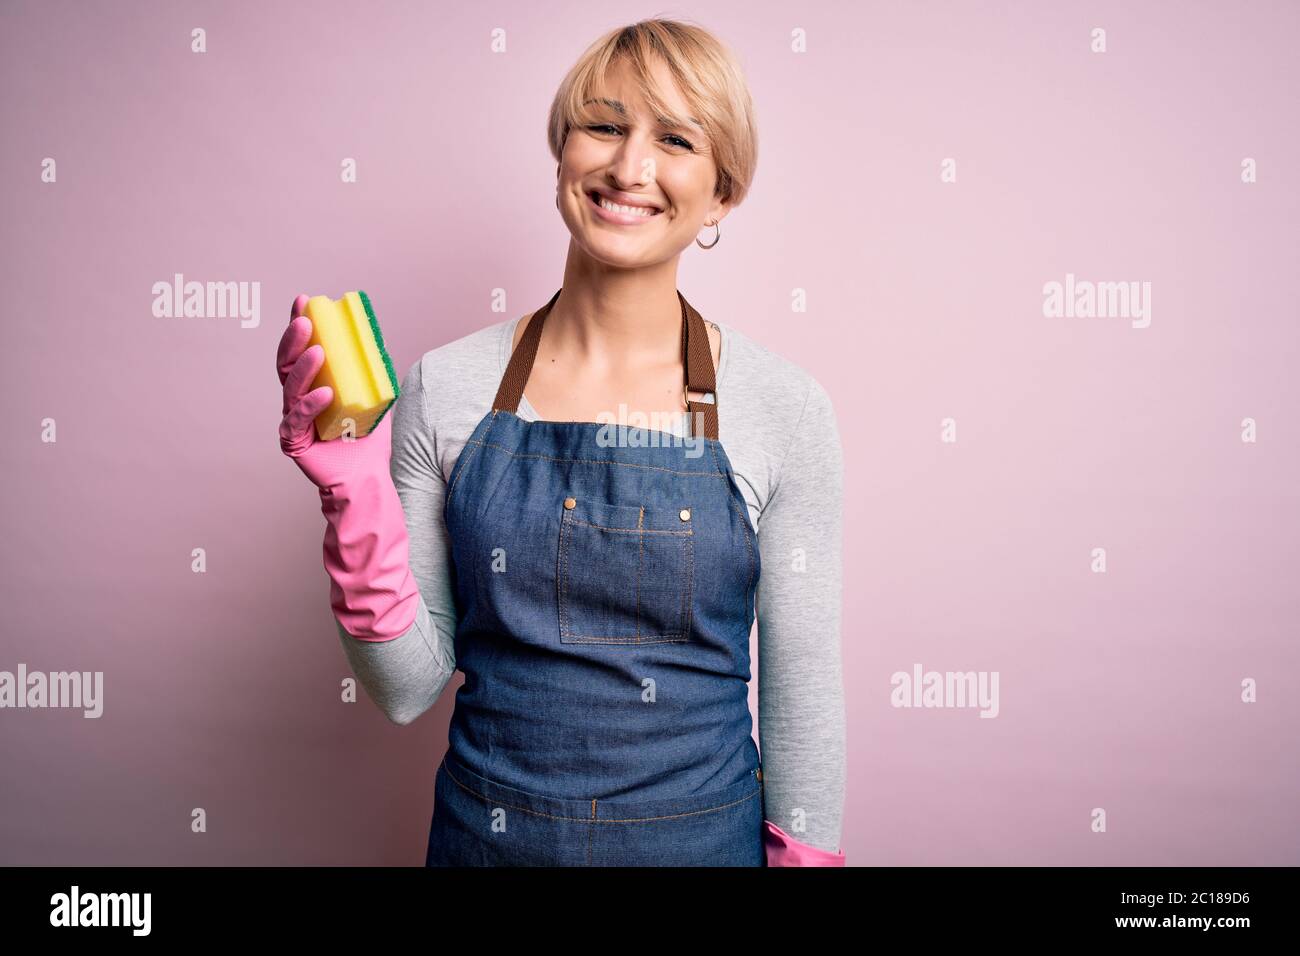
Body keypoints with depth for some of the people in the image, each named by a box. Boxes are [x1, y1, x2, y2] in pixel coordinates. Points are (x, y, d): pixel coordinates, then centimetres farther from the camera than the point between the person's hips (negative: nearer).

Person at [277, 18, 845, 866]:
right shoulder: (445, 388, -9)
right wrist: (358, 504, -18)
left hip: (702, 833, -1)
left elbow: (802, 697, -5)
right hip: (483, 833, 2)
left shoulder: (785, 407, -11)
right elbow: (409, 690, -5)